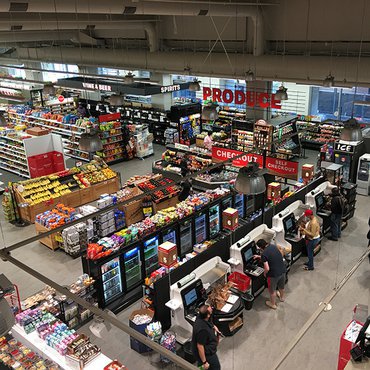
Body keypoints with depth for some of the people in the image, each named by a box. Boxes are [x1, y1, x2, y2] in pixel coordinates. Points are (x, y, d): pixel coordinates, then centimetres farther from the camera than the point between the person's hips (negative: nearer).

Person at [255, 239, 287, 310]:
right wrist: (259, 257, 25)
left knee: (272, 290, 19)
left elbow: (267, 268, -25)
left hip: (274, 274, -7)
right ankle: (282, 297, 58)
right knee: (281, 286, 33)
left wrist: (265, 273, -3)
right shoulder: (273, 246, -1)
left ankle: (273, 304, 39)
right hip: (283, 270, 7)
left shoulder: (264, 254, -23)